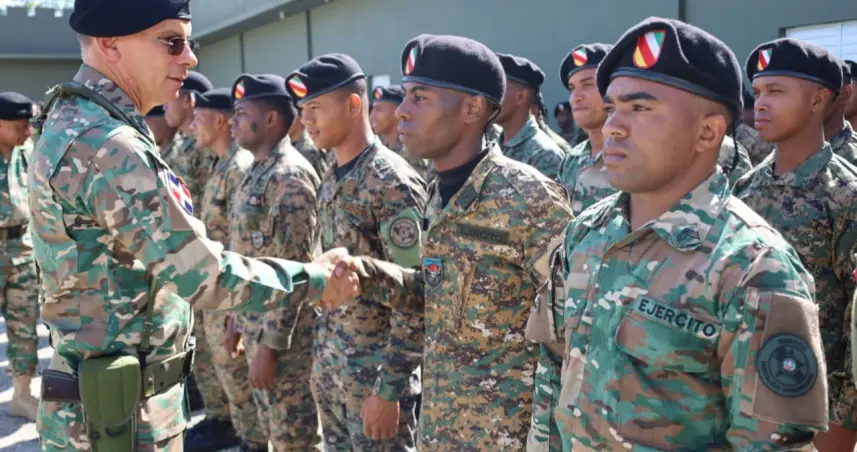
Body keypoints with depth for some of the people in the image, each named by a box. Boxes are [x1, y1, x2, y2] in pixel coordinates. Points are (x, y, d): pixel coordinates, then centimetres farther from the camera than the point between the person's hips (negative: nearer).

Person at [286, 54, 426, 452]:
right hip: (330, 363, 8)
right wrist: (321, 354, 15)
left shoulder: (392, 183, -18)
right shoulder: (332, 179, 8)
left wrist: (390, 387, -19)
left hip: (375, 369, -8)